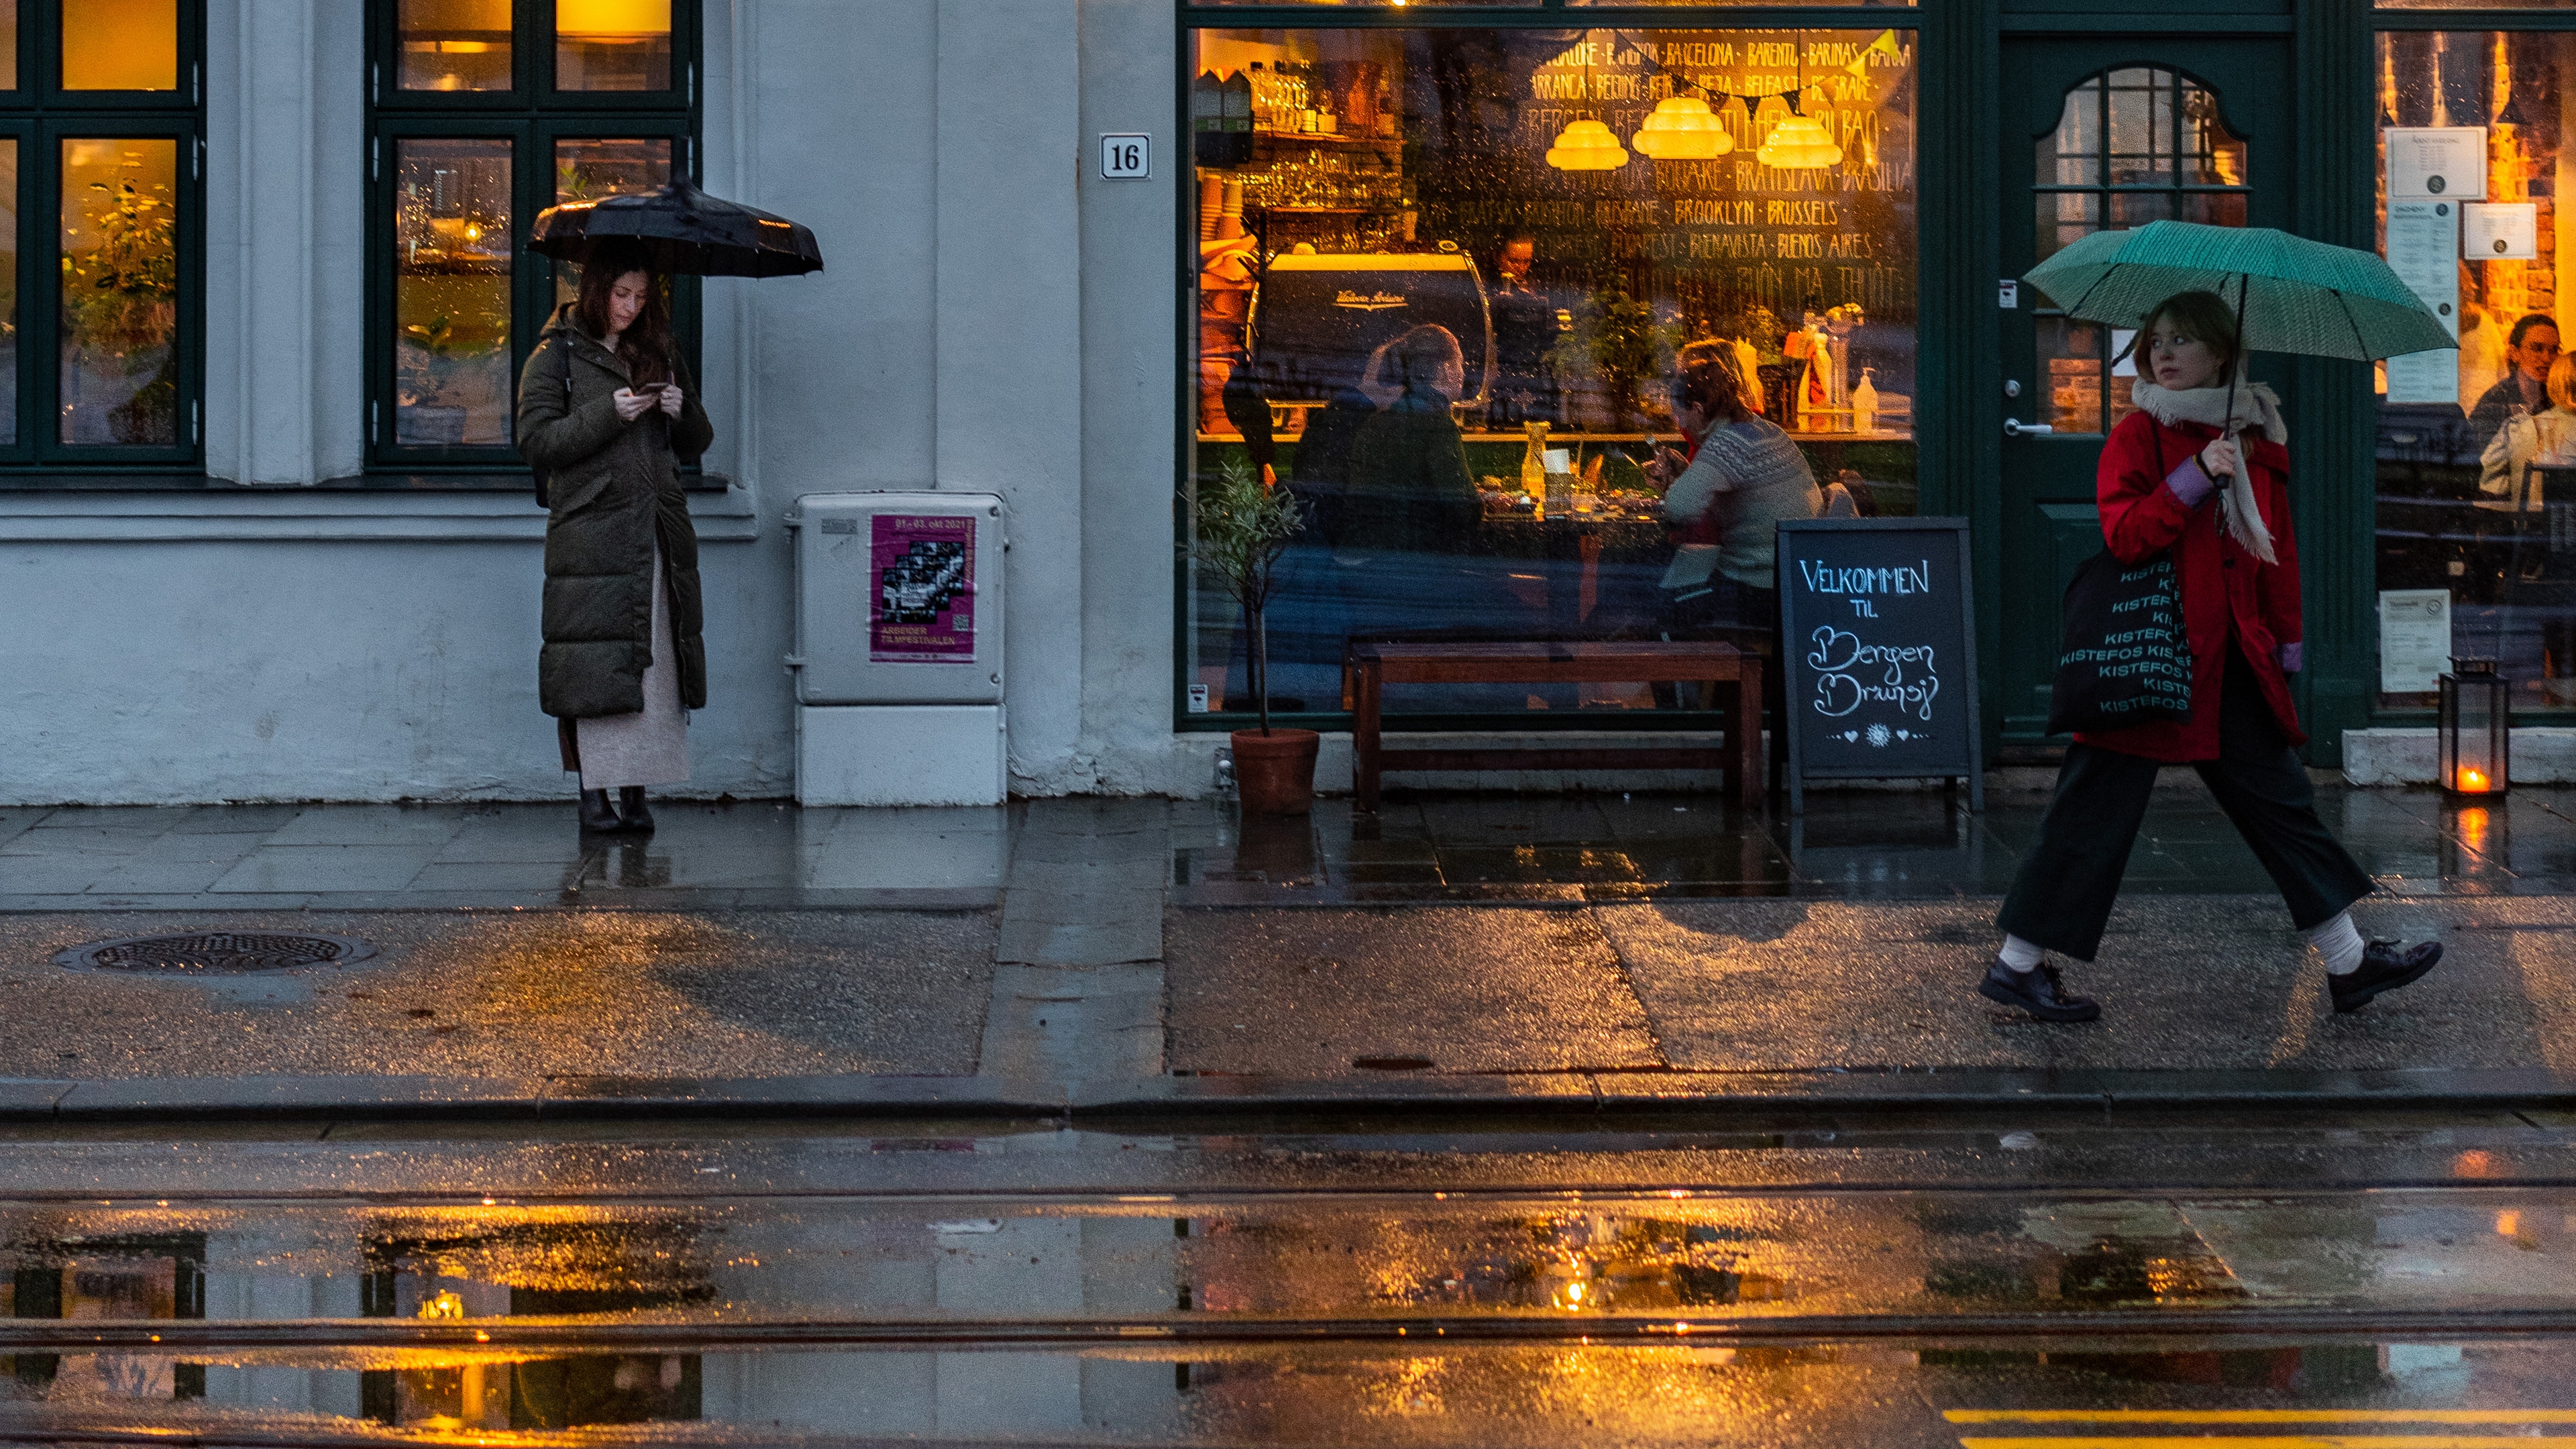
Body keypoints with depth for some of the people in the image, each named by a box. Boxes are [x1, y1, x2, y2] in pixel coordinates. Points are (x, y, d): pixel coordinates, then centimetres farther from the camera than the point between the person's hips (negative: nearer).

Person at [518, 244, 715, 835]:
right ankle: (594, 792, -2)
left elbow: (696, 445, 19)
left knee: (655, 662, 0)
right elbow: (537, 441, -6)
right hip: (591, 532, -4)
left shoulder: (658, 355, 18)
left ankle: (637, 791, 4)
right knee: (599, 667, -8)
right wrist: (608, 414, -14)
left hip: (659, 535, 4)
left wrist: (682, 411, -3)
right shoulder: (557, 357, 3)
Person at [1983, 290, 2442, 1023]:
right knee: (2099, 806, -4)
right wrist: (2195, 478, -22)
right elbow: (2124, 535, -16)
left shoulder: (2258, 439, 12)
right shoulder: (2140, 434, -3)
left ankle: (2348, 962, 15)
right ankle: (2017, 964, 3)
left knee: (2278, 797, 9)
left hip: (2228, 660, 6)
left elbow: (2278, 549, 18)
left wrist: (2286, 645, 16)